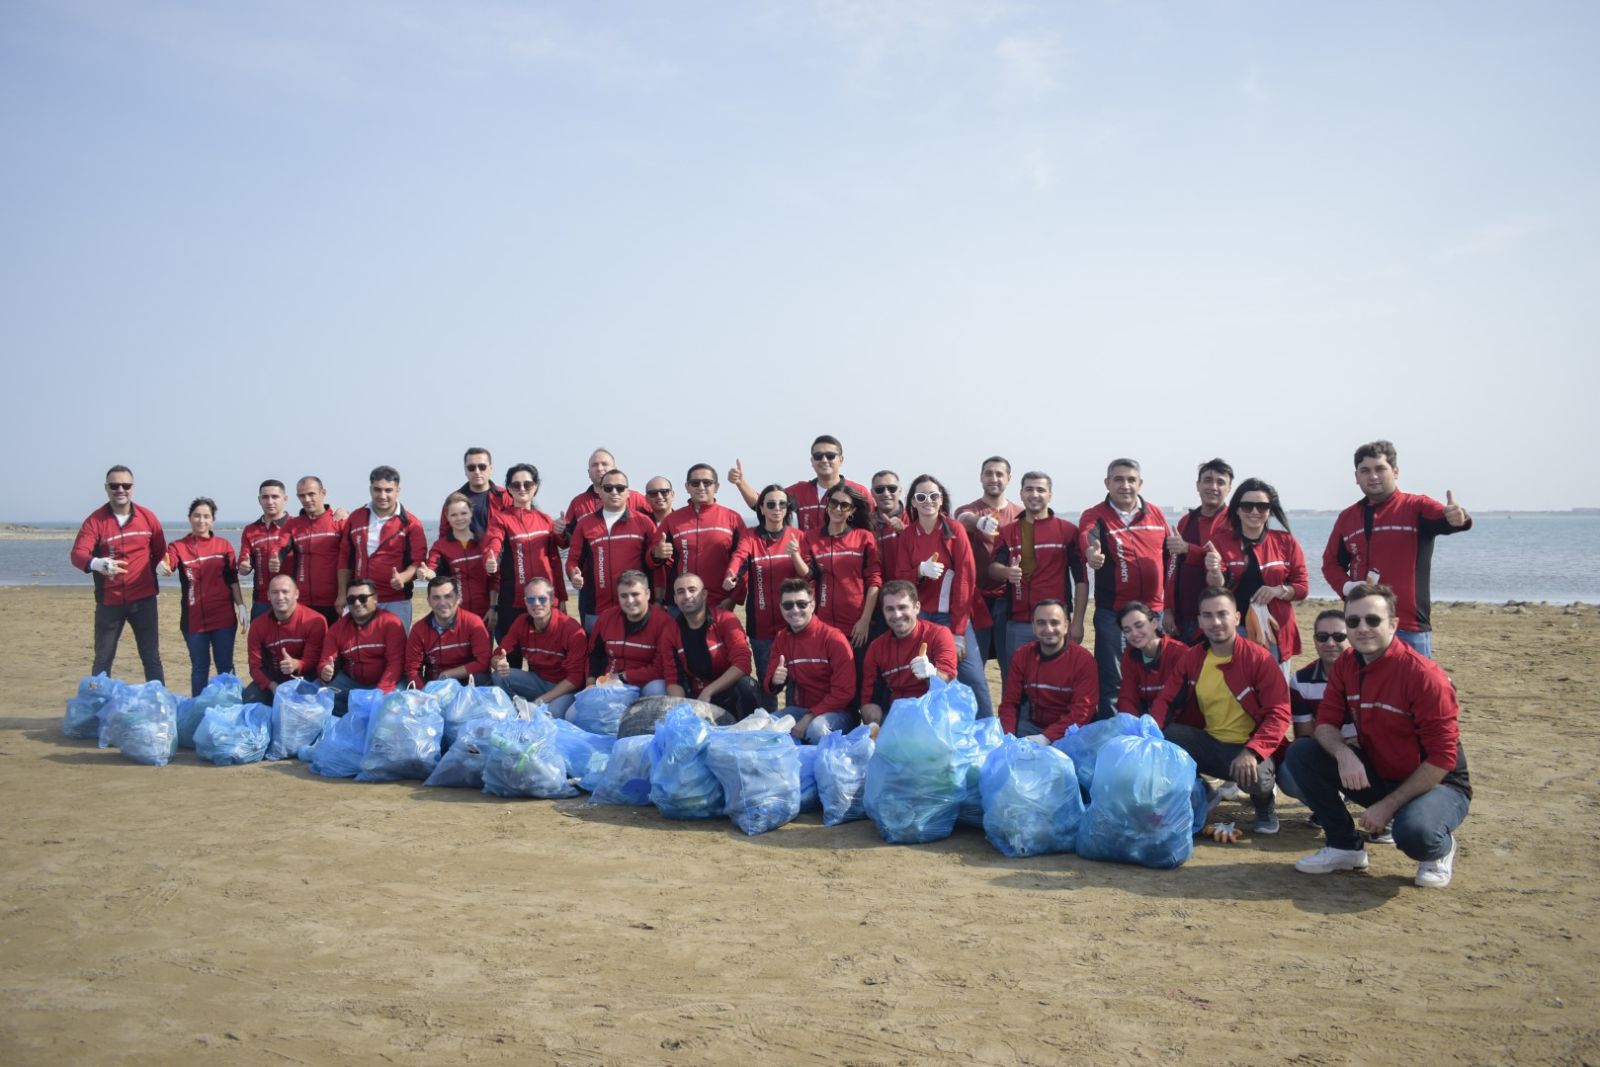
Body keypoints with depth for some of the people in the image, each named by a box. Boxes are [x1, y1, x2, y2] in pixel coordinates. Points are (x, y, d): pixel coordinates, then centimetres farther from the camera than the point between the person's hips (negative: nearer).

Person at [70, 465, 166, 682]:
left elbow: (160, 553, 11)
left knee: (151, 657, 6)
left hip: (143, 599, 1)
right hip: (109, 601, -1)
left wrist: (146, 575, -3)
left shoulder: (148, 517, 0)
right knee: (103, 659, 6)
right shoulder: (95, 520, -7)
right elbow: (77, 554, -20)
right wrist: (97, 564, -41)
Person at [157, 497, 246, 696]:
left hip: (223, 617, 0)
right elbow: (167, 564, -20)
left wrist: (241, 606, 0)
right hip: (194, 618, 0)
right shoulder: (179, 546, 1)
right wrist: (162, 567, -43)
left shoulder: (223, 545, 5)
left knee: (225, 665, 7)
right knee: (199, 667, 10)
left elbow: (232, 580, 7)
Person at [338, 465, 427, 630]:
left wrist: (403, 578, -26)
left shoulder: (411, 523, -3)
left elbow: (418, 561, -6)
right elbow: (346, 558, 13)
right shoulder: (355, 518, 8)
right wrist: (342, 594, 10)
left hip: (396, 602, -3)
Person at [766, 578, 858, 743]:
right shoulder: (780, 640, 5)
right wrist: (774, 681, -18)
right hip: (799, 709, 6)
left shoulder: (833, 638, -13)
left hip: (836, 711, -6)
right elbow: (769, 684, 7)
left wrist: (810, 717, -21)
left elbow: (844, 691, -16)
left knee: (816, 728, -36)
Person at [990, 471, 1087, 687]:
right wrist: (1006, 572, -25)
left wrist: (1077, 622, -6)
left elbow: (1081, 579, 2)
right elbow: (993, 568, -1)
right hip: (1016, 625, 2)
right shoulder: (1007, 532, 11)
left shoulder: (1068, 530, 4)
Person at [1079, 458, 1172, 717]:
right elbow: (1086, 538, -29)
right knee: (1111, 682, -2)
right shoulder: (1095, 516, -6)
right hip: (1112, 614, -4)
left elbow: (1169, 558, 16)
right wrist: (1090, 551, -53)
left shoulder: (1156, 514, 8)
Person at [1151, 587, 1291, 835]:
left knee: (1256, 779, -37)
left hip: (1248, 746, -4)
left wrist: (1252, 751, -32)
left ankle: (1265, 801, 5)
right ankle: (1201, 795, 7)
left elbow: (1278, 713, -18)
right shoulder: (1191, 659, 1)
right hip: (1209, 742, 5)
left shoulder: (1259, 658, -14)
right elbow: (1167, 701, 4)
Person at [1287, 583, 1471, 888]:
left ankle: (1441, 848, 3)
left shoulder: (1423, 675, -24)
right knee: (1301, 753, -13)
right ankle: (1345, 846, 3)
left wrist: (1388, 806, -22)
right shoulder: (1345, 666, -5)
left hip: (1436, 783, -6)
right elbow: (1326, 724, -4)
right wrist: (1343, 753, -29)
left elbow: (1443, 758, -22)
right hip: (1375, 775, 6)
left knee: (1414, 832, -38)